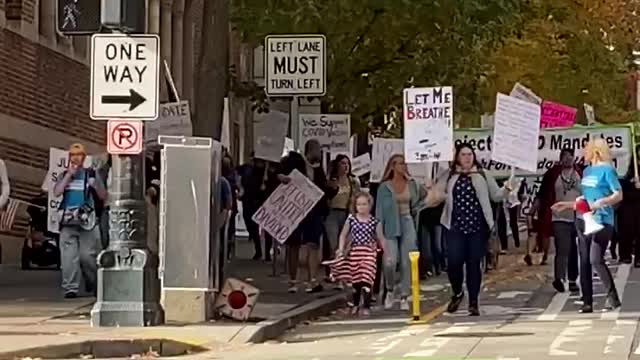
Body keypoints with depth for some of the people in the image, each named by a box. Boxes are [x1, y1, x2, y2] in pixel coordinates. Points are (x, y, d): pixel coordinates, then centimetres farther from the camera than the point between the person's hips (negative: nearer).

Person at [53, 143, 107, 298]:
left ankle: (94, 286, 14)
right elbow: (56, 192, -2)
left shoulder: (91, 174, 10)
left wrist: (96, 185, -11)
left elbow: (103, 197, 9)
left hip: (87, 221, -2)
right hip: (68, 221, 2)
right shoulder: (65, 175, 16)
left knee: (88, 255, -3)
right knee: (68, 256, -7)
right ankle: (70, 288, -7)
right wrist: (69, 174, -4)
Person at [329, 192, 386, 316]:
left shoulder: (374, 222, -3)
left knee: (366, 279, -13)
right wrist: (341, 249, -4)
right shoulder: (351, 219, 1)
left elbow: (381, 239, 3)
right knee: (355, 280, 10)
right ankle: (356, 305, 28)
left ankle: (366, 306, -9)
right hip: (355, 251, 2)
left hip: (369, 252, -2)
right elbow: (343, 235, 8)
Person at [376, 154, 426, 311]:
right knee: (390, 262, -15)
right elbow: (379, 210, 2)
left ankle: (404, 297, 7)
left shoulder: (412, 184, 9)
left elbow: (417, 203, 24)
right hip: (391, 227, -3)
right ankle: (389, 290, 10)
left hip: (407, 224, 3)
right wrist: (379, 231, -3)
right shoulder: (385, 187, 1)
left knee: (406, 263, 0)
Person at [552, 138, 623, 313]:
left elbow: (618, 195, -11)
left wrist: (599, 203, -22)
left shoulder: (606, 170, -6)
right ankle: (587, 302, 9)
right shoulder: (586, 171, 16)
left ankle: (613, 296, -5)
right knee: (584, 261, 5)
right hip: (584, 220, 8)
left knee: (595, 259, -17)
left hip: (601, 221, -8)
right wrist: (567, 204, 20)